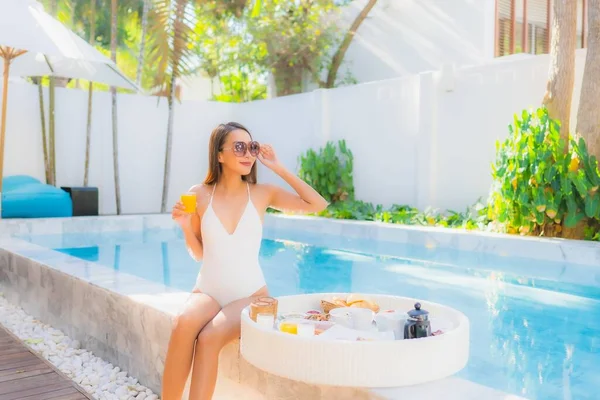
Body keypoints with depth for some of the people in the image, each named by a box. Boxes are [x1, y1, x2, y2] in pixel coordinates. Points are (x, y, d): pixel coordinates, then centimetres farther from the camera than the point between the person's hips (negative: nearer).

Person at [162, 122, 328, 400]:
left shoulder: (262, 193, 0)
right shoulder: (199, 195, 1)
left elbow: (318, 205, -6)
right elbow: (198, 254, 9)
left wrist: (278, 168, -7)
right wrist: (186, 225, -12)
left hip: (250, 295, -1)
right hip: (208, 291, 1)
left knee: (209, 338, -30)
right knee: (184, 324, -32)